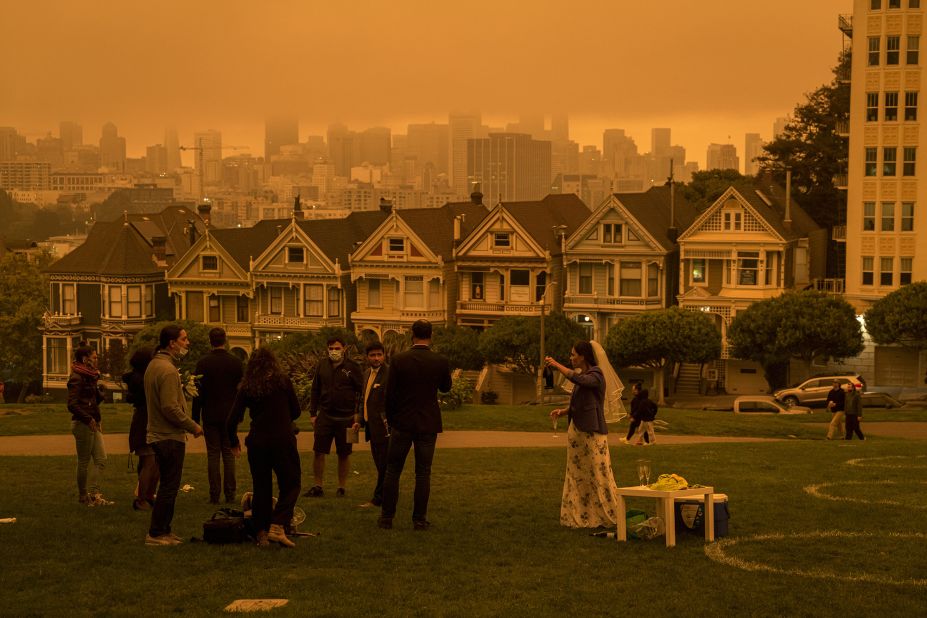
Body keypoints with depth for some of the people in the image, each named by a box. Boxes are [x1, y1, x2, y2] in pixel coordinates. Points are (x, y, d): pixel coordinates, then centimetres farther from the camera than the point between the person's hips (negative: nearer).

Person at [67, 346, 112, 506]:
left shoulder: (90, 377, 15)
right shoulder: (77, 378, -13)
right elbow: (72, 405, -20)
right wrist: (89, 419, -20)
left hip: (93, 423, 9)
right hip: (83, 424, -9)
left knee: (101, 459, 3)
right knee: (84, 462, 0)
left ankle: (94, 494, 3)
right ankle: (83, 496, 10)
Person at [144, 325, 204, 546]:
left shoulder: (153, 365, 13)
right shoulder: (168, 370, -19)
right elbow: (170, 407, -25)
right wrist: (193, 427, -15)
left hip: (158, 434, 10)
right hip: (170, 437, -10)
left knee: (167, 485, 17)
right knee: (169, 487, -4)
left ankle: (162, 530, 23)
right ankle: (156, 534, 0)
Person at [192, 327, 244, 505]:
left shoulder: (202, 363, -6)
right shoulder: (235, 362, 0)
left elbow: (198, 393, -4)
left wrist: (195, 418, 1)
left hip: (210, 416, -1)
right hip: (230, 415, 1)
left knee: (213, 455, 2)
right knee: (229, 454, 6)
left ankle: (214, 495, 0)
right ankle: (230, 495, 4)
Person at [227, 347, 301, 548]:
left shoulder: (246, 387, 3)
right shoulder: (282, 381, -1)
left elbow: (232, 420, 1)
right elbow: (296, 411, 7)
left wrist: (234, 442, 18)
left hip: (257, 443, 3)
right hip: (283, 440, -2)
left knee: (261, 488, 13)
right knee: (290, 485, 7)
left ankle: (261, 533, 14)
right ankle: (277, 526, -8)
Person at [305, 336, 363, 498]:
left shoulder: (352, 367, -3)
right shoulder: (322, 365, 6)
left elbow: (360, 391, -2)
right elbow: (315, 390, 11)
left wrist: (357, 414, -9)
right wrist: (313, 413, 6)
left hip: (345, 417, -2)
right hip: (325, 416, 2)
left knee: (344, 454, 6)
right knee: (318, 452, -1)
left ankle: (341, 487, 16)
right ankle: (317, 486, 9)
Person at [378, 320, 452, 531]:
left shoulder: (399, 360, -8)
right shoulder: (440, 361, -6)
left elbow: (389, 393, -4)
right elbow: (446, 387, 12)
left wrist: (391, 420, 9)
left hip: (402, 424, 0)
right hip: (428, 425, 0)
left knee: (393, 471, 9)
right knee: (423, 473, 6)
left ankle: (387, 517, 11)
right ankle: (419, 519, 6)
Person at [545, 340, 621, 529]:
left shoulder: (596, 375, -11)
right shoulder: (581, 375, 14)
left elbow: (578, 380, -32)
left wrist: (557, 365, -24)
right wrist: (563, 411, 5)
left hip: (592, 433, -9)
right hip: (577, 432, 9)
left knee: (599, 474, -6)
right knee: (577, 475, 10)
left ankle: (611, 515, 1)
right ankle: (579, 516, 15)